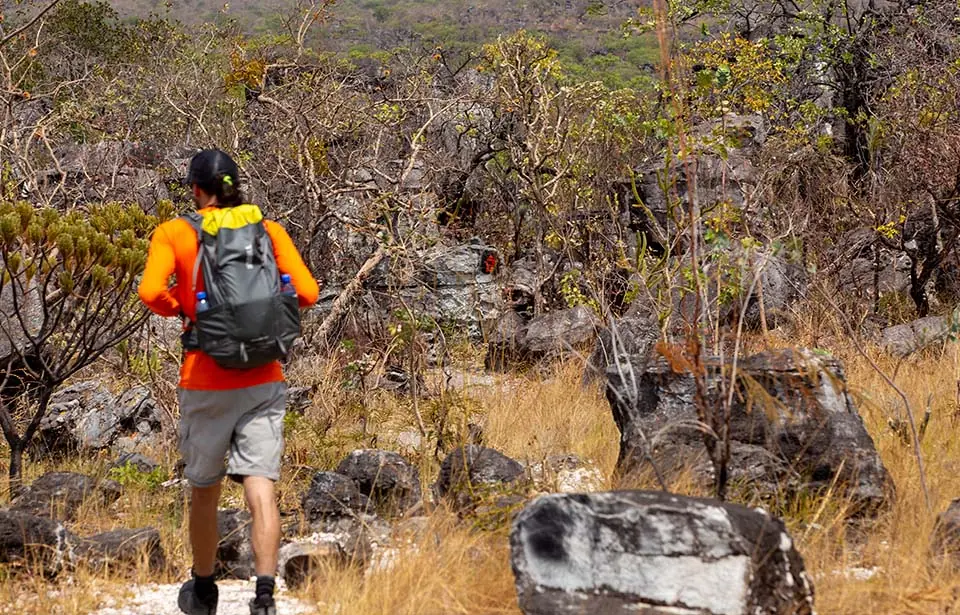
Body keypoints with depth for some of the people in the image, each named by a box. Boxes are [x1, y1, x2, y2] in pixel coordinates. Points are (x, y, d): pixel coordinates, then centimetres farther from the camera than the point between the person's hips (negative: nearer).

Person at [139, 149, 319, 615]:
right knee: (260, 489, -3)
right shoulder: (268, 230, 2)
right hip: (262, 380, 1)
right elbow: (307, 292, -6)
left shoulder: (173, 233, -3)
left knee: (204, 489, 16)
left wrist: (179, 308, 3)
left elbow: (151, 291, -17)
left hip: (205, 383, -1)